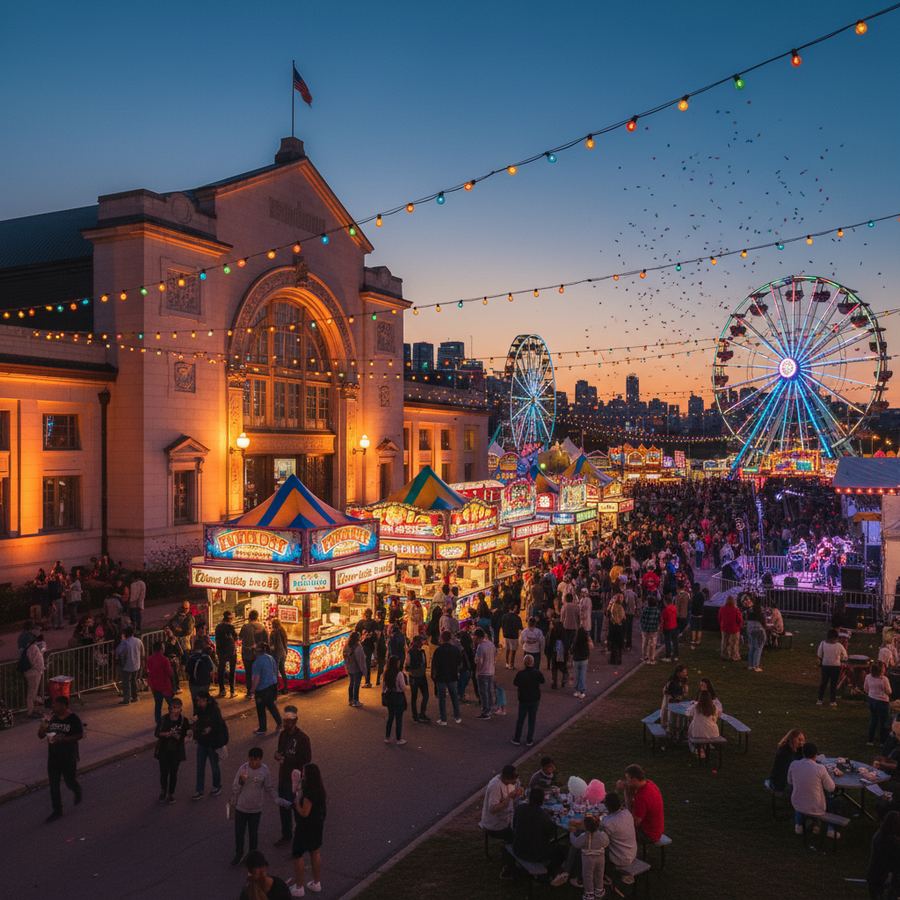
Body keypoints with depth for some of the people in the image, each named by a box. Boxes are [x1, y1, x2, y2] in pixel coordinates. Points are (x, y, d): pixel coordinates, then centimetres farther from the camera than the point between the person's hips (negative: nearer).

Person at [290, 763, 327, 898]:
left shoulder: (309, 792, -28)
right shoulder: (319, 789, 0)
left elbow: (304, 813, -26)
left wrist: (296, 802, -12)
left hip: (306, 827, -9)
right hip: (317, 825, 9)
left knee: (297, 855, 6)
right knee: (315, 853, 19)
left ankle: (298, 888, 14)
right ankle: (316, 883, 32)